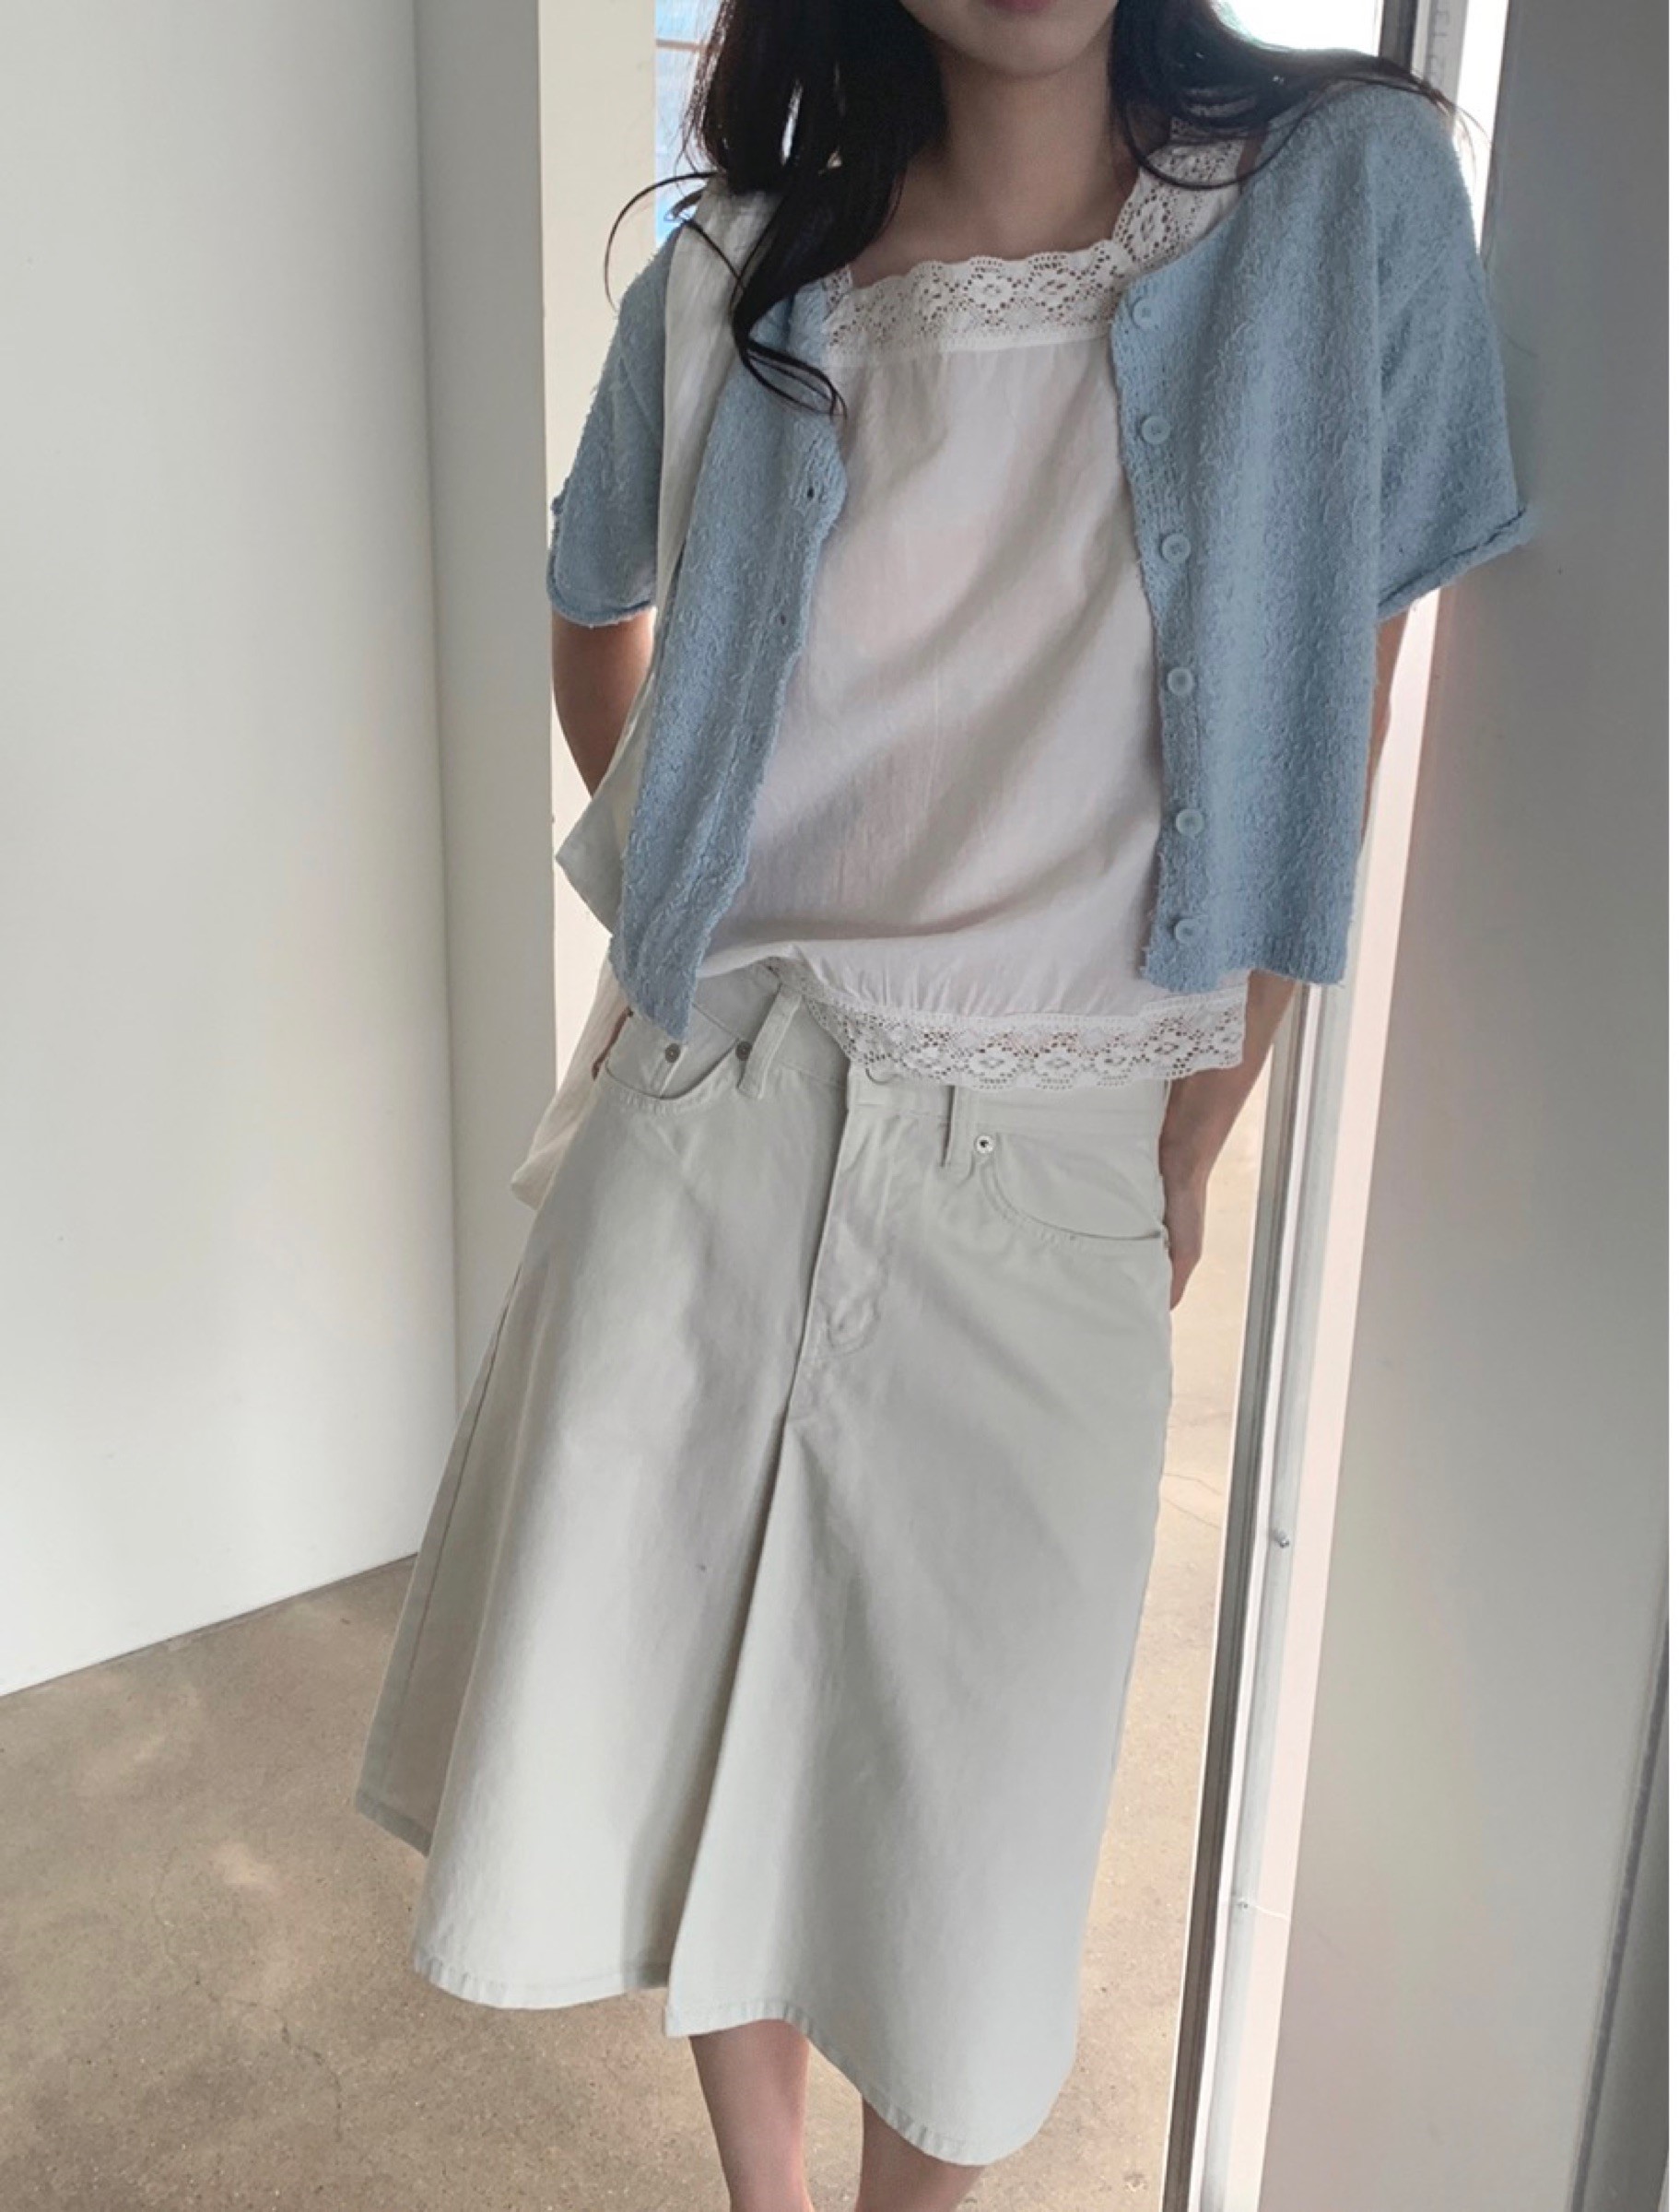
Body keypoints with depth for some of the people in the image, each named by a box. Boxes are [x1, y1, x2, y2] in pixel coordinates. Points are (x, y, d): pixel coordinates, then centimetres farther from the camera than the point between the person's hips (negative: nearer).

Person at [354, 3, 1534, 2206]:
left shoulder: (1345, 196, -2)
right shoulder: (732, 285, 2)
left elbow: (1324, 726, 0)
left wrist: (1189, 1150, 2)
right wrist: (705, 914, 12)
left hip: (1040, 1181, -1)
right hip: (705, 1122, 2)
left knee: (966, 1812, 8)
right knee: (664, 1731, 12)